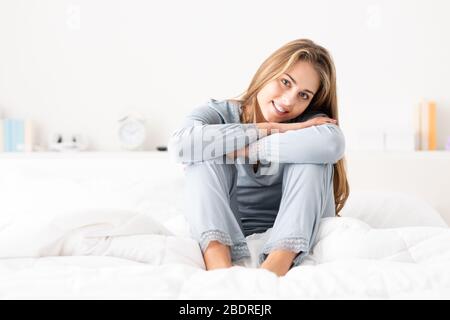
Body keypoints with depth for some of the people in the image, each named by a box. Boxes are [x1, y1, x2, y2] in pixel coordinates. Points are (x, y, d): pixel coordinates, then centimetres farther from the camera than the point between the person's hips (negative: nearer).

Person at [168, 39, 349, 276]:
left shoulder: (307, 122, -2)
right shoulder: (220, 113, -3)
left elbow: (333, 143, -30)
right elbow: (180, 144, -28)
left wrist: (242, 151, -27)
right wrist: (272, 129, -23)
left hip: (288, 240, 0)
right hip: (222, 237, 0)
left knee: (311, 155, -20)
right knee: (206, 149, -18)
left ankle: (276, 267, -39)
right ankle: (217, 261, -40)